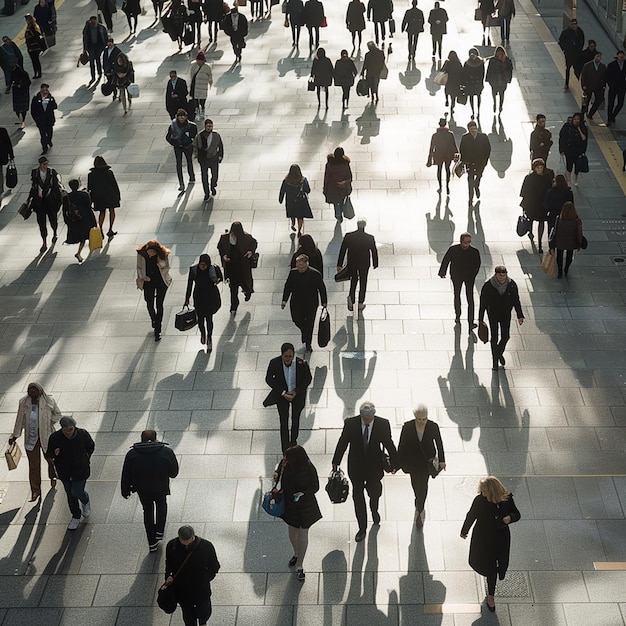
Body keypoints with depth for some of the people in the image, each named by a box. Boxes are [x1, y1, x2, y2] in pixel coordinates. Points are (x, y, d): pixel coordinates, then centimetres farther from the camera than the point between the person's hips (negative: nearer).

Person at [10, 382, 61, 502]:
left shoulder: (48, 401, -11)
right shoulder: (23, 403, -7)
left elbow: (57, 414, 5)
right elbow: (20, 420, 4)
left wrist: (48, 423, -8)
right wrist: (15, 436, 7)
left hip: (46, 436, -1)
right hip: (30, 437, 1)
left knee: (50, 458, 16)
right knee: (33, 465, 4)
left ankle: (52, 477, 49)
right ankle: (35, 491, 14)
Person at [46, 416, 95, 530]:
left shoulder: (82, 434, -17)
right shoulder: (55, 438, -17)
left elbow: (91, 447, 4)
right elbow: (48, 455, -5)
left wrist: (85, 460, 0)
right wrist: (54, 454, -27)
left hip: (80, 470, -2)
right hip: (64, 472, 2)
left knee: (77, 492, -3)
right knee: (70, 494, 16)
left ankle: (86, 502, 35)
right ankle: (76, 516, 39)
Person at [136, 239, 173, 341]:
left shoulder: (163, 254, -18)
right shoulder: (141, 253, -14)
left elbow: (167, 267, -2)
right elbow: (139, 268, 0)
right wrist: (142, 277, -14)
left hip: (161, 282, -2)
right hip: (148, 282, 2)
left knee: (159, 305, 0)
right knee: (150, 305, 8)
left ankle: (158, 331, 9)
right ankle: (155, 321, 42)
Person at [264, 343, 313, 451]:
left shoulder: (301, 364, -28)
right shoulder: (274, 363, -26)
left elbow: (308, 379, -10)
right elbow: (269, 379, -11)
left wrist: (296, 392, -19)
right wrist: (283, 393, -19)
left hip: (297, 394, 0)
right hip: (282, 394, 0)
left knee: (295, 419, 19)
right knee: (283, 421, 4)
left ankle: (293, 441, 42)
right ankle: (285, 447, 19)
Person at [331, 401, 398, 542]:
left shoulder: (383, 424, -19)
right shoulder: (350, 423, -20)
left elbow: (389, 444, -5)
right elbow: (342, 443, -6)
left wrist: (395, 463, 4)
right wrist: (336, 462, 2)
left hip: (374, 467, 0)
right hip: (356, 467, 0)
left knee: (374, 493, 21)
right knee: (358, 497, 9)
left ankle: (374, 510, 56)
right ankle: (362, 528, 26)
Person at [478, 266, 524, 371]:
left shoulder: (512, 285, -14)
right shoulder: (488, 286, -20)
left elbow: (516, 301, -1)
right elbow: (483, 303, -11)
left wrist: (520, 316, 0)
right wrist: (480, 320, -8)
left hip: (506, 315, 2)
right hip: (493, 315, -2)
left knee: (505, 337, 10)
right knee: (494, 338, 4)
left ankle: (500, 353, 41)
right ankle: (495, 361, 23)